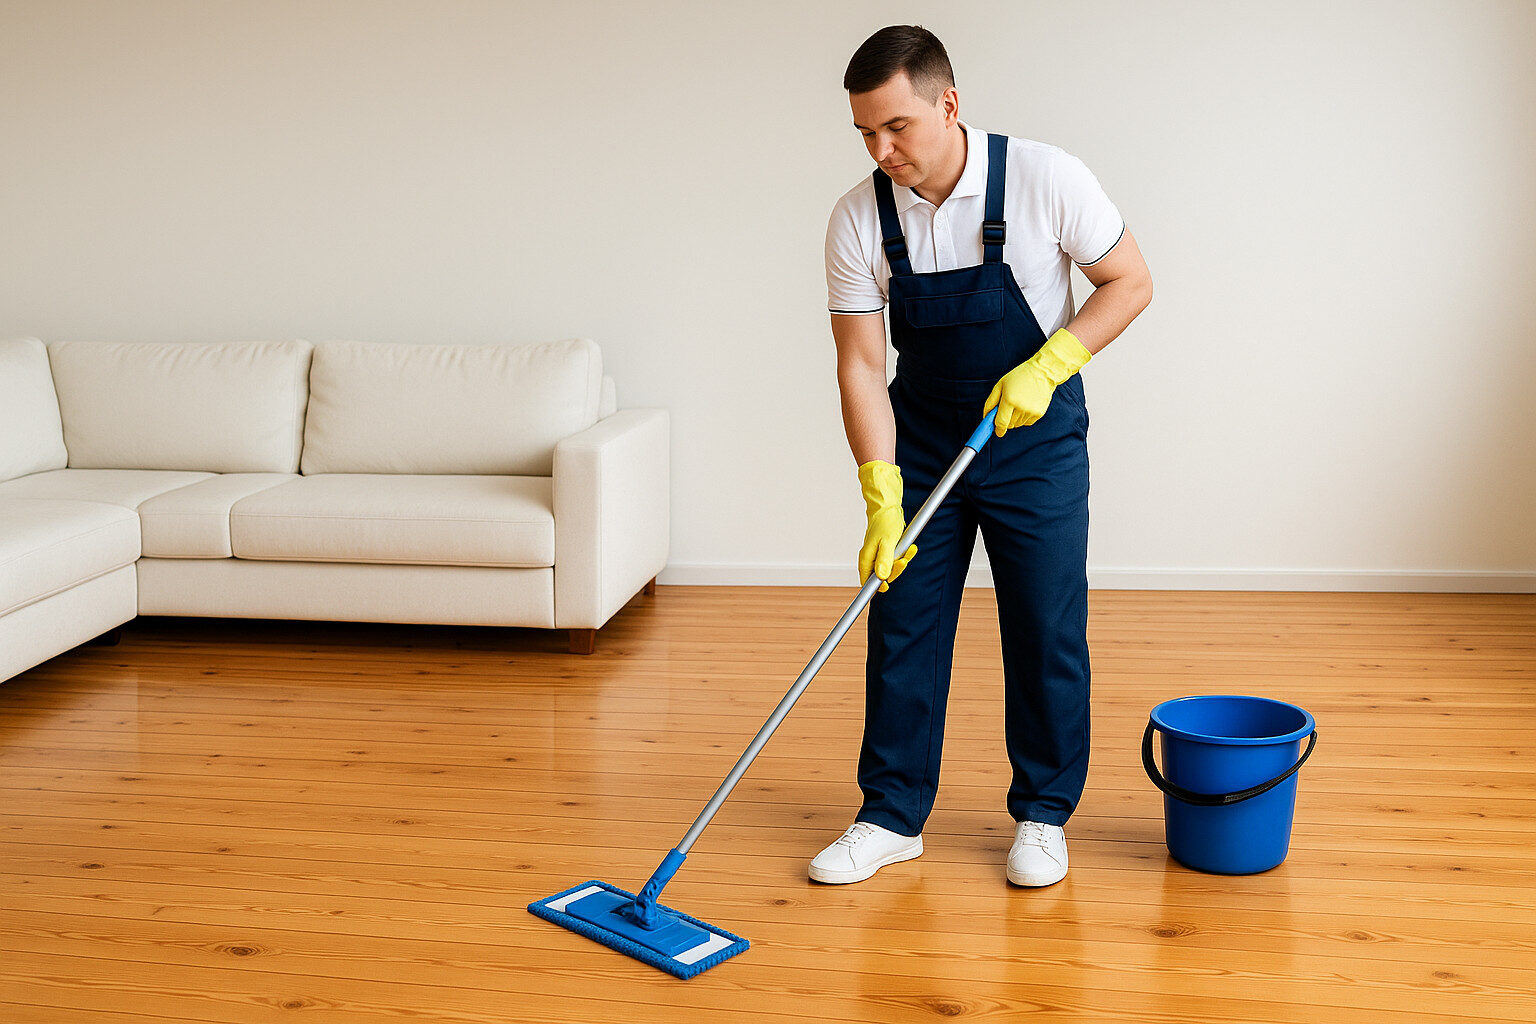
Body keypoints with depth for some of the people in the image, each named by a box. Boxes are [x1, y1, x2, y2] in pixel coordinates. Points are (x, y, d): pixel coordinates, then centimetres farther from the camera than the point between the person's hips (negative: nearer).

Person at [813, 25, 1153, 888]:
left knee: (1047, 635, 2)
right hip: (922, 442, 2)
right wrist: (881, 494, -18)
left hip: (1036, 437, -2)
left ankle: (1044, 814, 19)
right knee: (902, 630, 5)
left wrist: (1048, 365, -21)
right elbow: (862, 365, -10)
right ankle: (892, 816, 18)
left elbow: (1131, 282, -8)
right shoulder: (858, 220, -13)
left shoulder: (1046, 180, -19)